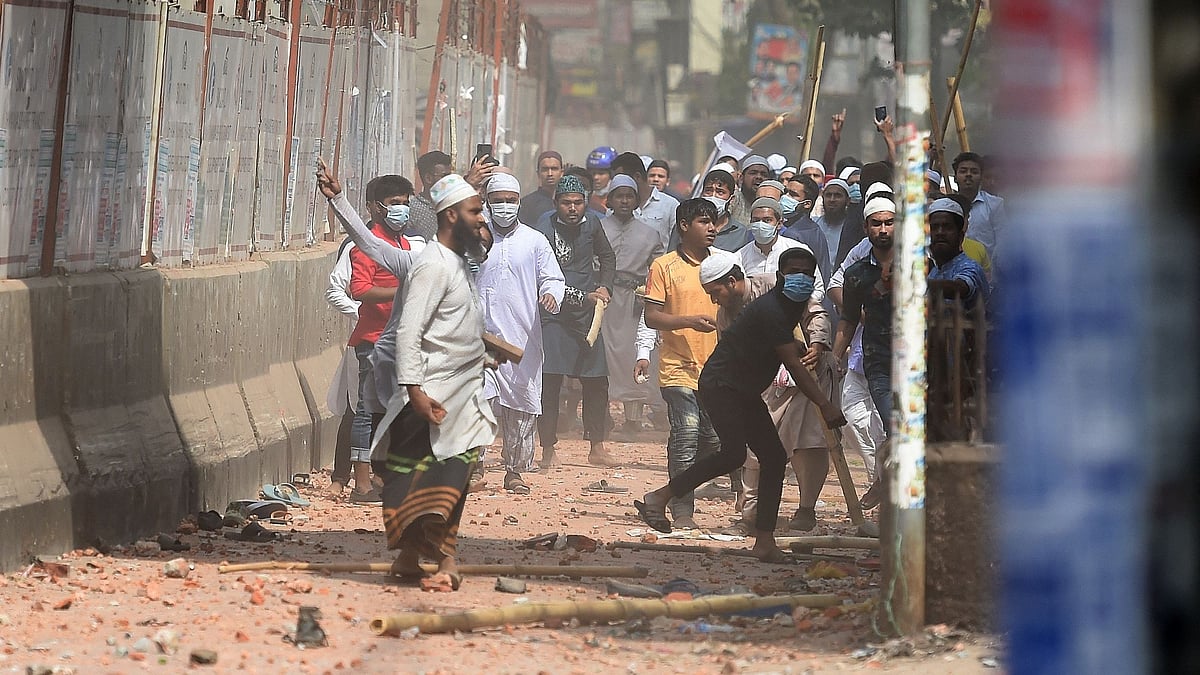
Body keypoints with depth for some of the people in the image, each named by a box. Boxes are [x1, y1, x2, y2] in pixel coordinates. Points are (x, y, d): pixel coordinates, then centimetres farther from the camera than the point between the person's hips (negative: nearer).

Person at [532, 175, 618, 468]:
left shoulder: (592, 226, 7)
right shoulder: (545, 231, -10)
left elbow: (607, 257, 26)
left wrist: (604, 287, 8)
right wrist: (584, 297, -21)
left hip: (587, 315, 5)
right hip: (554, 315, -5)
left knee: (597, 383, 7)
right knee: (549, 383, -8)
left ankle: (597, 449, 17)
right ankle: (548, 452, -3)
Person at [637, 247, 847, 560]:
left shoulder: (792, 308, 11)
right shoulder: (771, 310, -21)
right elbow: (794, 365, -25)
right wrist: (825, 405, -26)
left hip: (745, 392, 10)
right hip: (720, 384, -10)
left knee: (774, 457, 1)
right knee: (734, 453, -26)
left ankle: (764, 541, 0)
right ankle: (658, 498, -18)